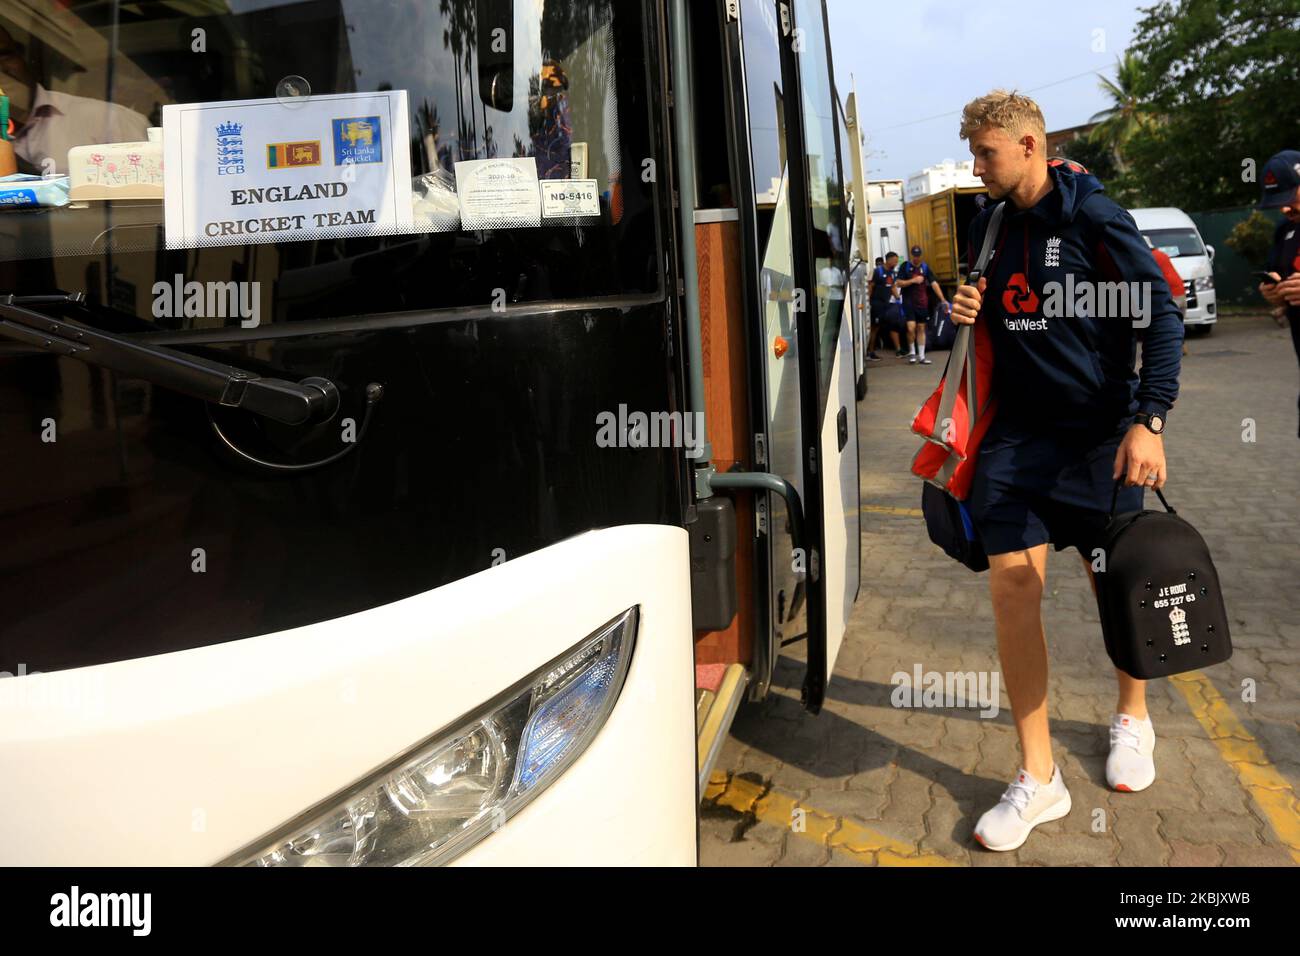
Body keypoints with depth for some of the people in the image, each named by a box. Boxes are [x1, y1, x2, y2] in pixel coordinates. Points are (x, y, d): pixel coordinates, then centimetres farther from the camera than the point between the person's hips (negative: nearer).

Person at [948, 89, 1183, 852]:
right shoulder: (990, 226, 7)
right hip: (1017, 433, 4)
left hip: (1101, 434, -3)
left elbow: (1162, 313, -10)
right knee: (1013, 589, -5)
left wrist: (1149, 421, -20)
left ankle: (1134, 718, 40)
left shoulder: (1092, 214, -9)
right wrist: (967, 314, -3)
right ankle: (1039, 778, 6)